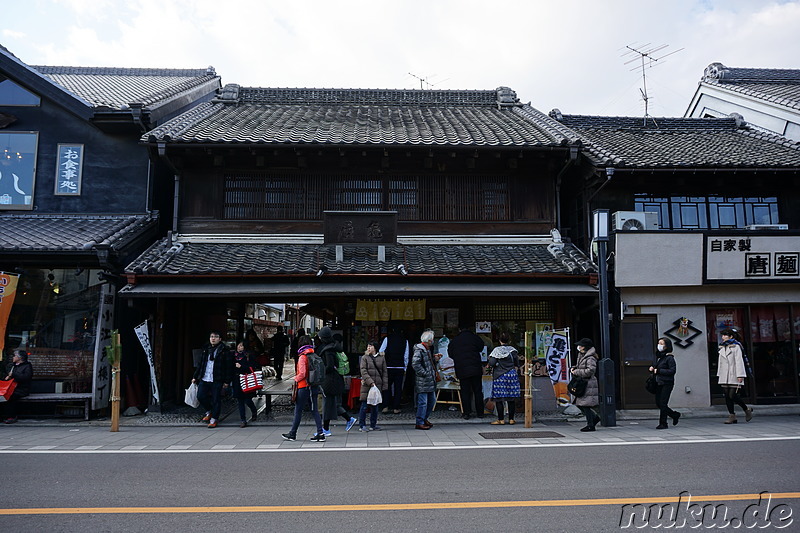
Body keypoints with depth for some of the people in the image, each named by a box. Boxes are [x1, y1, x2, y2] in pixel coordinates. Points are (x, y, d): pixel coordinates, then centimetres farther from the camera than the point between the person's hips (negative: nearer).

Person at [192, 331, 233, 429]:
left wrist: (227, 381, -8)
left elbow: (229, 366, -5)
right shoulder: (206, 349, 13)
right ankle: (209, 411, 27)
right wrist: (195, 377, 16)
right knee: (200, 396, 2)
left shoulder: (224, 351, -4)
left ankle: (214, 419, 14)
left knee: (216, 400, 0)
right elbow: (201, 364, 19)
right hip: (204, 379, 5)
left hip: (217, 380, -5)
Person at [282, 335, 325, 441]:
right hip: (314, 386, 7)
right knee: (314, 410, 8)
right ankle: (320, 434, 5)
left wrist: (295, 379, -2)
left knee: (298, 411, 5)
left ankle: (292, 434, 16)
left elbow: (302, 374, -20)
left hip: (304, 387, -7)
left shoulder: (302, 357, -14)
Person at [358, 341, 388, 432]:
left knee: (375, 405, 7)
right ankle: (362, 425, 5)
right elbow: (363, 372, -6)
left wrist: (384, 385, 5)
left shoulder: (381, 358, 10)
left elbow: (385, 372, 12)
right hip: (366, 385, -3)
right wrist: (370, 382, -16)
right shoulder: (364, 358, 2)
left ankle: (373, 425, 17)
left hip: (378, 385, 3)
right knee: (364, 406, -3)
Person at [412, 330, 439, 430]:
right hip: (422, 382, -10)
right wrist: (424, 373, -20)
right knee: (423, 402, -6)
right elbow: (415, 364, -25)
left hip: (430, 382, 10)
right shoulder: (419, 350, -15)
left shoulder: (427, 350, 18)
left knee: (432, 400, 16)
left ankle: (424, 418, 31)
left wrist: (435, 360, 12)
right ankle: (419, 423, 2)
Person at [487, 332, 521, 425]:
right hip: (511, 375, 3)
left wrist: (490, 365, 8)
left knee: (498, 398, 1)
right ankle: (511, 419, 11)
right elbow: (517, 364, 7)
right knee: (511, 399, 8)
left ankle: (501, 419, 2)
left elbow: (492, 363, -13)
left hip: (499, 376, -3)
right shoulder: (513, 350, 3)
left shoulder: (496, 350, -6)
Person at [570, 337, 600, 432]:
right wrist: (573, 368, 5)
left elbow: (590, 370, -26)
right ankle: (595, 417, 26)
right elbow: (579, 366, 28)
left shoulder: (590, 358, -15)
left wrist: (576, 372, -19)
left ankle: (590, 425, 4)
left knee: (585, 405, -6)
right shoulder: (581, 356, 15)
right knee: (578, 404, 12)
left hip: (588, 384, -10)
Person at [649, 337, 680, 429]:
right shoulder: (660, 357, 14)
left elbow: (672, 371, -19)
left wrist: (658, 371, -19)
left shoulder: (669, 358, -11)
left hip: (667, 384, -8)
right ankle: (675, 415, 29)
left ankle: (663, 423, 4)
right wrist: (653, 369, 2)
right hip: (659, 383, 8)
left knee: (662, 404, -6)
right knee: (658, 403, 9)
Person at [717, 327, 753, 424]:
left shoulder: (736, 347, -5)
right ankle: (732, 416, 7)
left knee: (733, 396, -9)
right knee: (727, 396, 3)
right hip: (725, 377, 7)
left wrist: (740, 375, -15)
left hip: (734, 376, -7)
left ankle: (747, 409, 15)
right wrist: (719, 374, 17)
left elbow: (739, 361, -10)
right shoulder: (722, 348, 15)